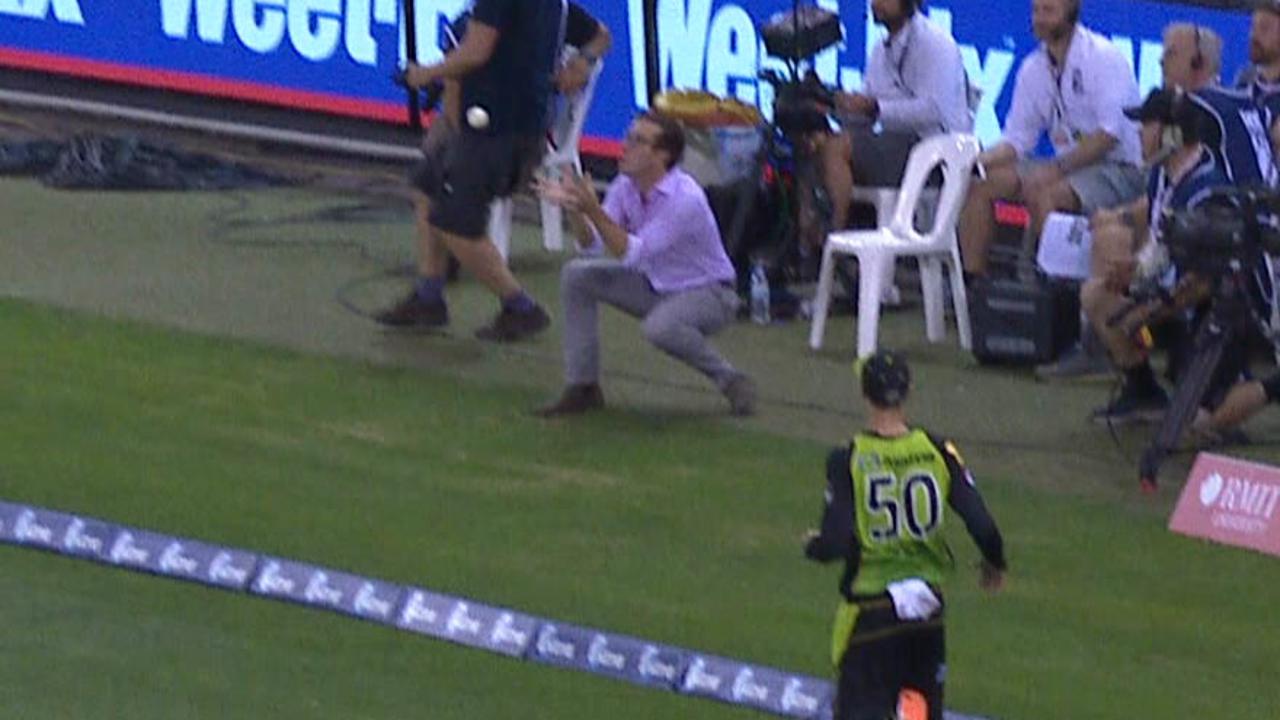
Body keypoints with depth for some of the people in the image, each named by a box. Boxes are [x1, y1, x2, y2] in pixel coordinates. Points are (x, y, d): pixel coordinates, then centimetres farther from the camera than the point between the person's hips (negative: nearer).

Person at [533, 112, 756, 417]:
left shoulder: (684, 198, -30)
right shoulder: (625, 186, -7)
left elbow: (632, 254, -33)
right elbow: (592, 245, -11)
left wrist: (594, 210, -40)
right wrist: (573, 208, -27)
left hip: (708, 292, -8)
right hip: (655, 286, 8)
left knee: (660, 326, -39)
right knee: (577, 276, -5)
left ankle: (730, 381, -12)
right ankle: (583, 388, 3)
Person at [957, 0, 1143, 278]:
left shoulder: (1104, 57, -12)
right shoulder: (1034, 68, 9)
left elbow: (1109, 134, -19)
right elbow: (1017, 138, 11)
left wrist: (1056, 169, -26)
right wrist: (977, 161, -10)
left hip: (1120, 169, -8)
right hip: (1067, 167, 8)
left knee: (1042, 195, -34)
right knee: (978, 184, -5)